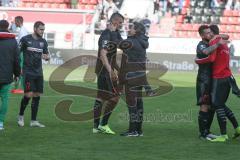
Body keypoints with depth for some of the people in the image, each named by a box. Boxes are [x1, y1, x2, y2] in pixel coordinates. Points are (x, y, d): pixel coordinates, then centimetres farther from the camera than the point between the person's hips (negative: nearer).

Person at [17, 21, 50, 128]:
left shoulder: (43, 42, 10)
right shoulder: (25, 39, -5)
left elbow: (47, 56, 16)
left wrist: (46, 57, -8)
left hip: (38, 73, 5)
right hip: (28, 72, -5)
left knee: (37, 96, 4)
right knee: (29, 94, -13)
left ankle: (33, 121, 10)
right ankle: (21, 116, 10)